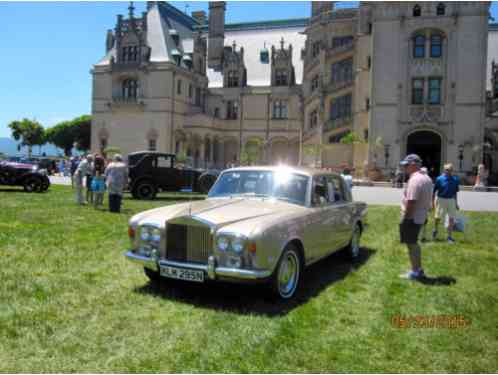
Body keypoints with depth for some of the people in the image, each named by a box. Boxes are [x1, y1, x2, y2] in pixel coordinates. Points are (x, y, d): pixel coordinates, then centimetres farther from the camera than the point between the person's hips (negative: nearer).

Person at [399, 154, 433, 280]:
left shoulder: (415, 179, -21)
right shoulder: (426, 178, 12)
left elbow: (411, 202, -25)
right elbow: (427, 199, 17)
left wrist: (405, 218, -19)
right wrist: (426, 212, 20)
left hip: (412, 217, -10)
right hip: (421, 216, 10)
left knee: (411, 244, 0)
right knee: (414, 243, 20)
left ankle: (415, 272, 7)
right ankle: (418, 269, 28)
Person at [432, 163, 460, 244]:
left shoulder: (455, 179, 1)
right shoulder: (440, 179, -9)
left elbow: (455, 192, 11)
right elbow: (434, 191, -4)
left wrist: (456, 203, 14)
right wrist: (433, 202, -6)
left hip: (451, 200, 3)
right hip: (441, 199, -3)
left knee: (451, 218, 2)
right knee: (438, 217, 9)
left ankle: (449, 236, 12)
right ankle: (435, 230, 36)